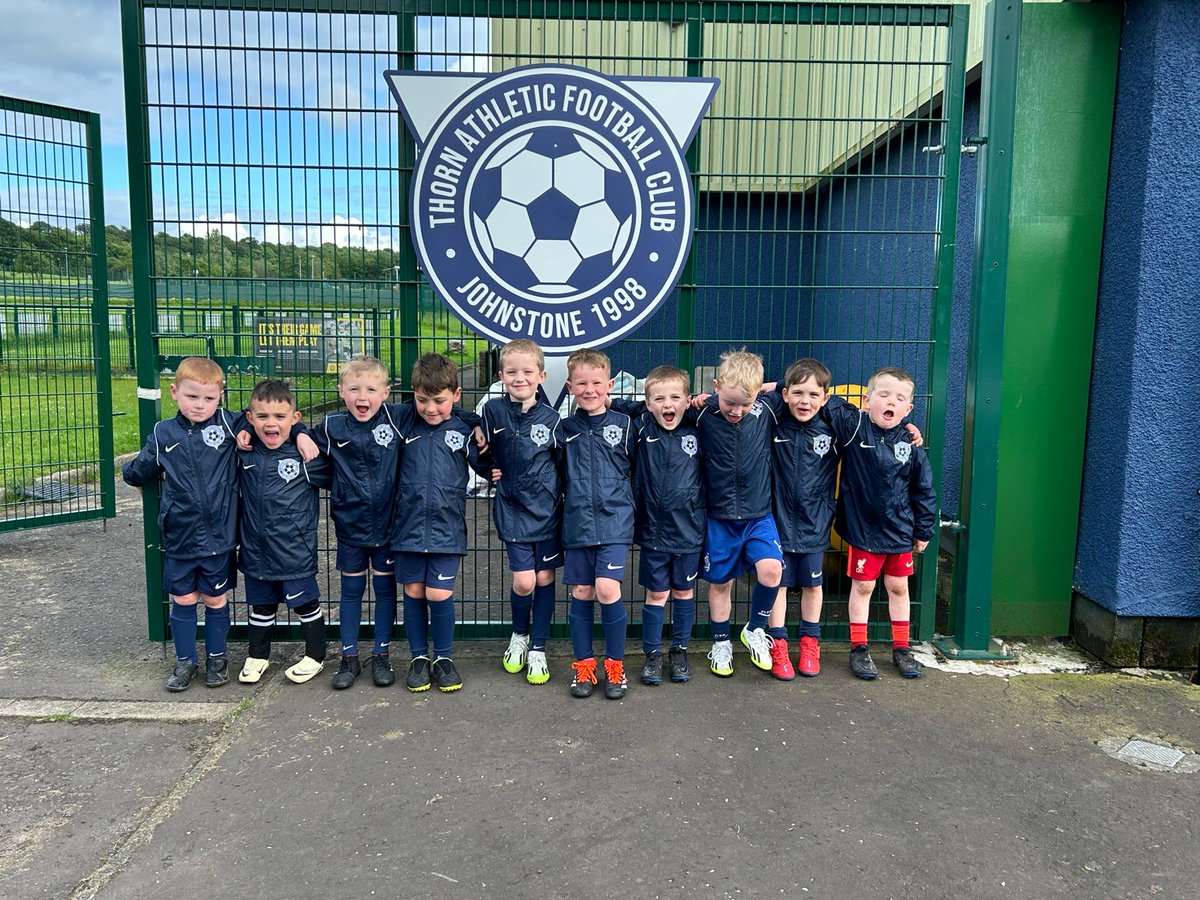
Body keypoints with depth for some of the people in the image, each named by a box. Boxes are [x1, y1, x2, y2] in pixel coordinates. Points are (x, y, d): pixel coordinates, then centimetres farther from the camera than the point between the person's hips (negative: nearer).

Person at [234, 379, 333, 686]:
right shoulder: (244, 453, -4)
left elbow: (334, 478, -1)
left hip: (296, 549, -4)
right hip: (256, 549, 4)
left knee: (305, 603, 11)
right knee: (261, 605, 20)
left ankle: (315, 656, 28)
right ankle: (257, 656, 37)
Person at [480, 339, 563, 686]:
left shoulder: (551, 418, -3)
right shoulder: (493, 410, -3)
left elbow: (563, 462, 7)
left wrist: (554, 489, -6)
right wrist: (492, 472, -5)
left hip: (547, 509, 1)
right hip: (513, 510, -1)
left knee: (545, 579, 6)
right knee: (523, 581, -5)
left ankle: (537, 648, 22)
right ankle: (519, 634, 24)